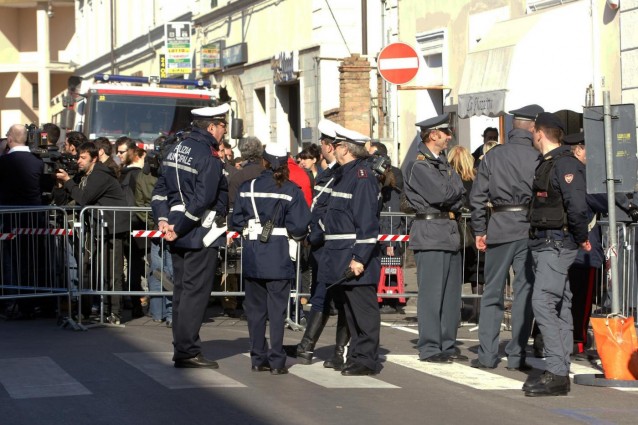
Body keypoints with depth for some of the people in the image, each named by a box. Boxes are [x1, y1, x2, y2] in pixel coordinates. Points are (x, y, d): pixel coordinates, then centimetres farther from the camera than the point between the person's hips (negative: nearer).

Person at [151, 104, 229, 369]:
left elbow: (160, 190, 11)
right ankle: (187, 351, -2)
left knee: (182, 291, 13)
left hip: (179, 234, 9)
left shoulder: (176, 151, 12)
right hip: (200, 235, -9)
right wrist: (179, 228, -17)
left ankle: (182, 349, 19)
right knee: (195, 292, -4)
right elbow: (202, 200, -22)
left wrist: (163, 220, 1)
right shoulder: (209, 157, -15)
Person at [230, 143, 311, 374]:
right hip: (279, 256, -2)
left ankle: (258, 359, 14)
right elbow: (299, 227, -11)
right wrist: (294, 234, 9)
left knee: (255, 308, 11)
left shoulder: (247, 187, 0)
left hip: (252, 257, 2)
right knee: (277, 310, 2)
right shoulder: (291, 190, -7)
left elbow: (236, 221, 2)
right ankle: (276, 361, 2)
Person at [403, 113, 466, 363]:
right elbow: (440, 194, -18)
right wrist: (455, 190, 0)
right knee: (431, 293, -7)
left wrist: (451, 195, -6)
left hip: (450, 233, 8)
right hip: (430, 234, -8)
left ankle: (448, 345, 15)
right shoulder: (418, 166, -8)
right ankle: (429, 348, -2)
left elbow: (460, 194, 13)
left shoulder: (443, 163, 20)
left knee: (452, 293, 9)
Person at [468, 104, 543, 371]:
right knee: (524, 292, 3)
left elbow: (477, 196, 3)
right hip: (529, 229, -3)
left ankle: (487, 354, 9)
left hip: (498, 228, 3)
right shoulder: (538, 157, -6)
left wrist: (479, 231, 11)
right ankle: (516, 356, 4)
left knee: (492, 292, 9)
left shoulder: (493, 155, 3)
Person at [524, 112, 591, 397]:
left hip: (558, 243, -10)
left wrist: (581, 239, -12)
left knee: (543, 303, -16)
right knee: (559, 306, 10)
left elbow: (577, 205, -22)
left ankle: (557, 374, -17)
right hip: (544, 243, 10)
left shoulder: (566, 163, -14)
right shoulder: (548, 163, 17)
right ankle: (561, 372, 14)